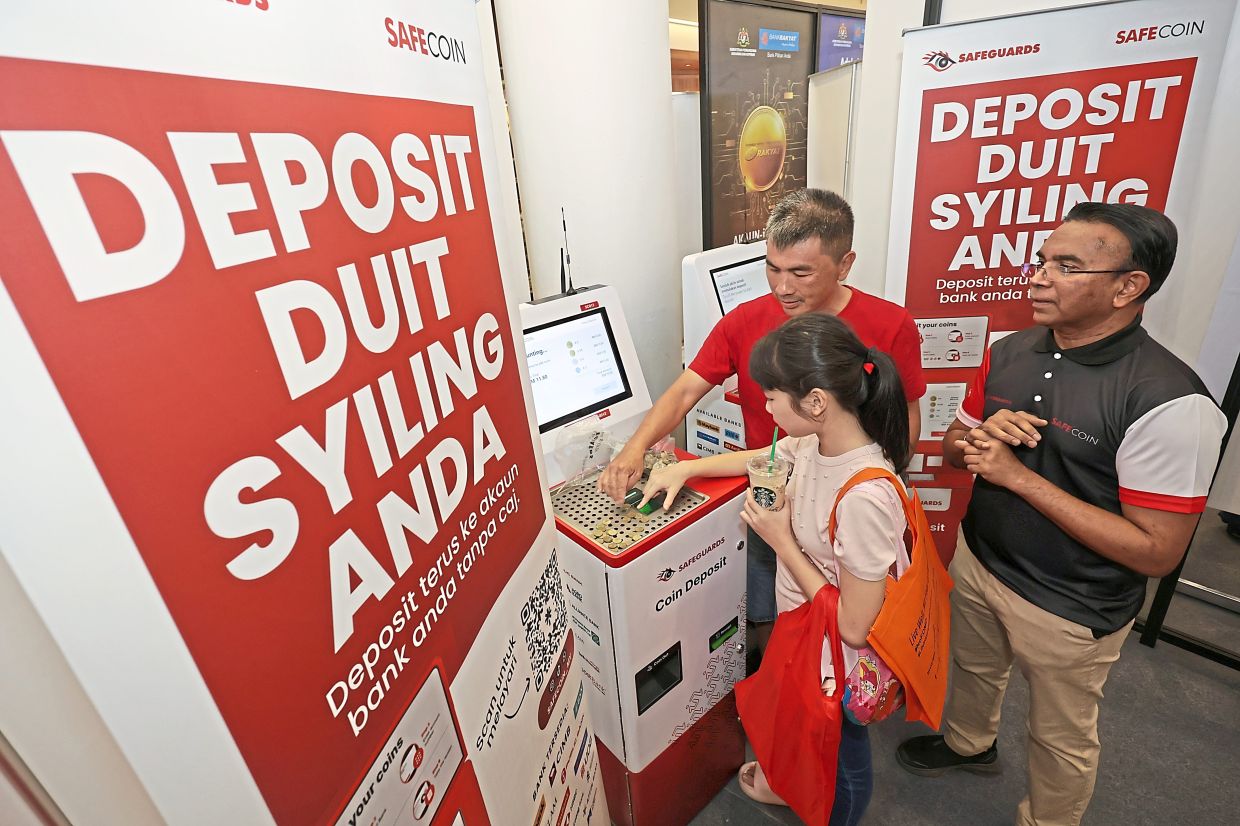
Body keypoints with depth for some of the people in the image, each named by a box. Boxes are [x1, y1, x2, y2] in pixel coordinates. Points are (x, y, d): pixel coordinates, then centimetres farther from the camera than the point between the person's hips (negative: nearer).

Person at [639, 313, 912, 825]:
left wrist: (781, 540, -25)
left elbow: (854, 625, -29)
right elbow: (762, 458, 8)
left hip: (836, 666, -7)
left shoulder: (865, 497, -38)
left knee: (840, 765, 26)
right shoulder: (814, 440, -15)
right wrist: (685, 468, 2)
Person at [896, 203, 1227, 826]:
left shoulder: (1169, 401, -26)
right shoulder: (1007, 353, -6)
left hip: (1069, 610, -5)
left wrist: (1018, 475, -29)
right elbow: (954, 447, 5)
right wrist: (981, 436, -19)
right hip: (977, 563, 6)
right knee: (974, 670, 31)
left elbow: (1157, 551, -25)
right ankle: (968, 743, 61)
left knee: (1060, 738, 21)